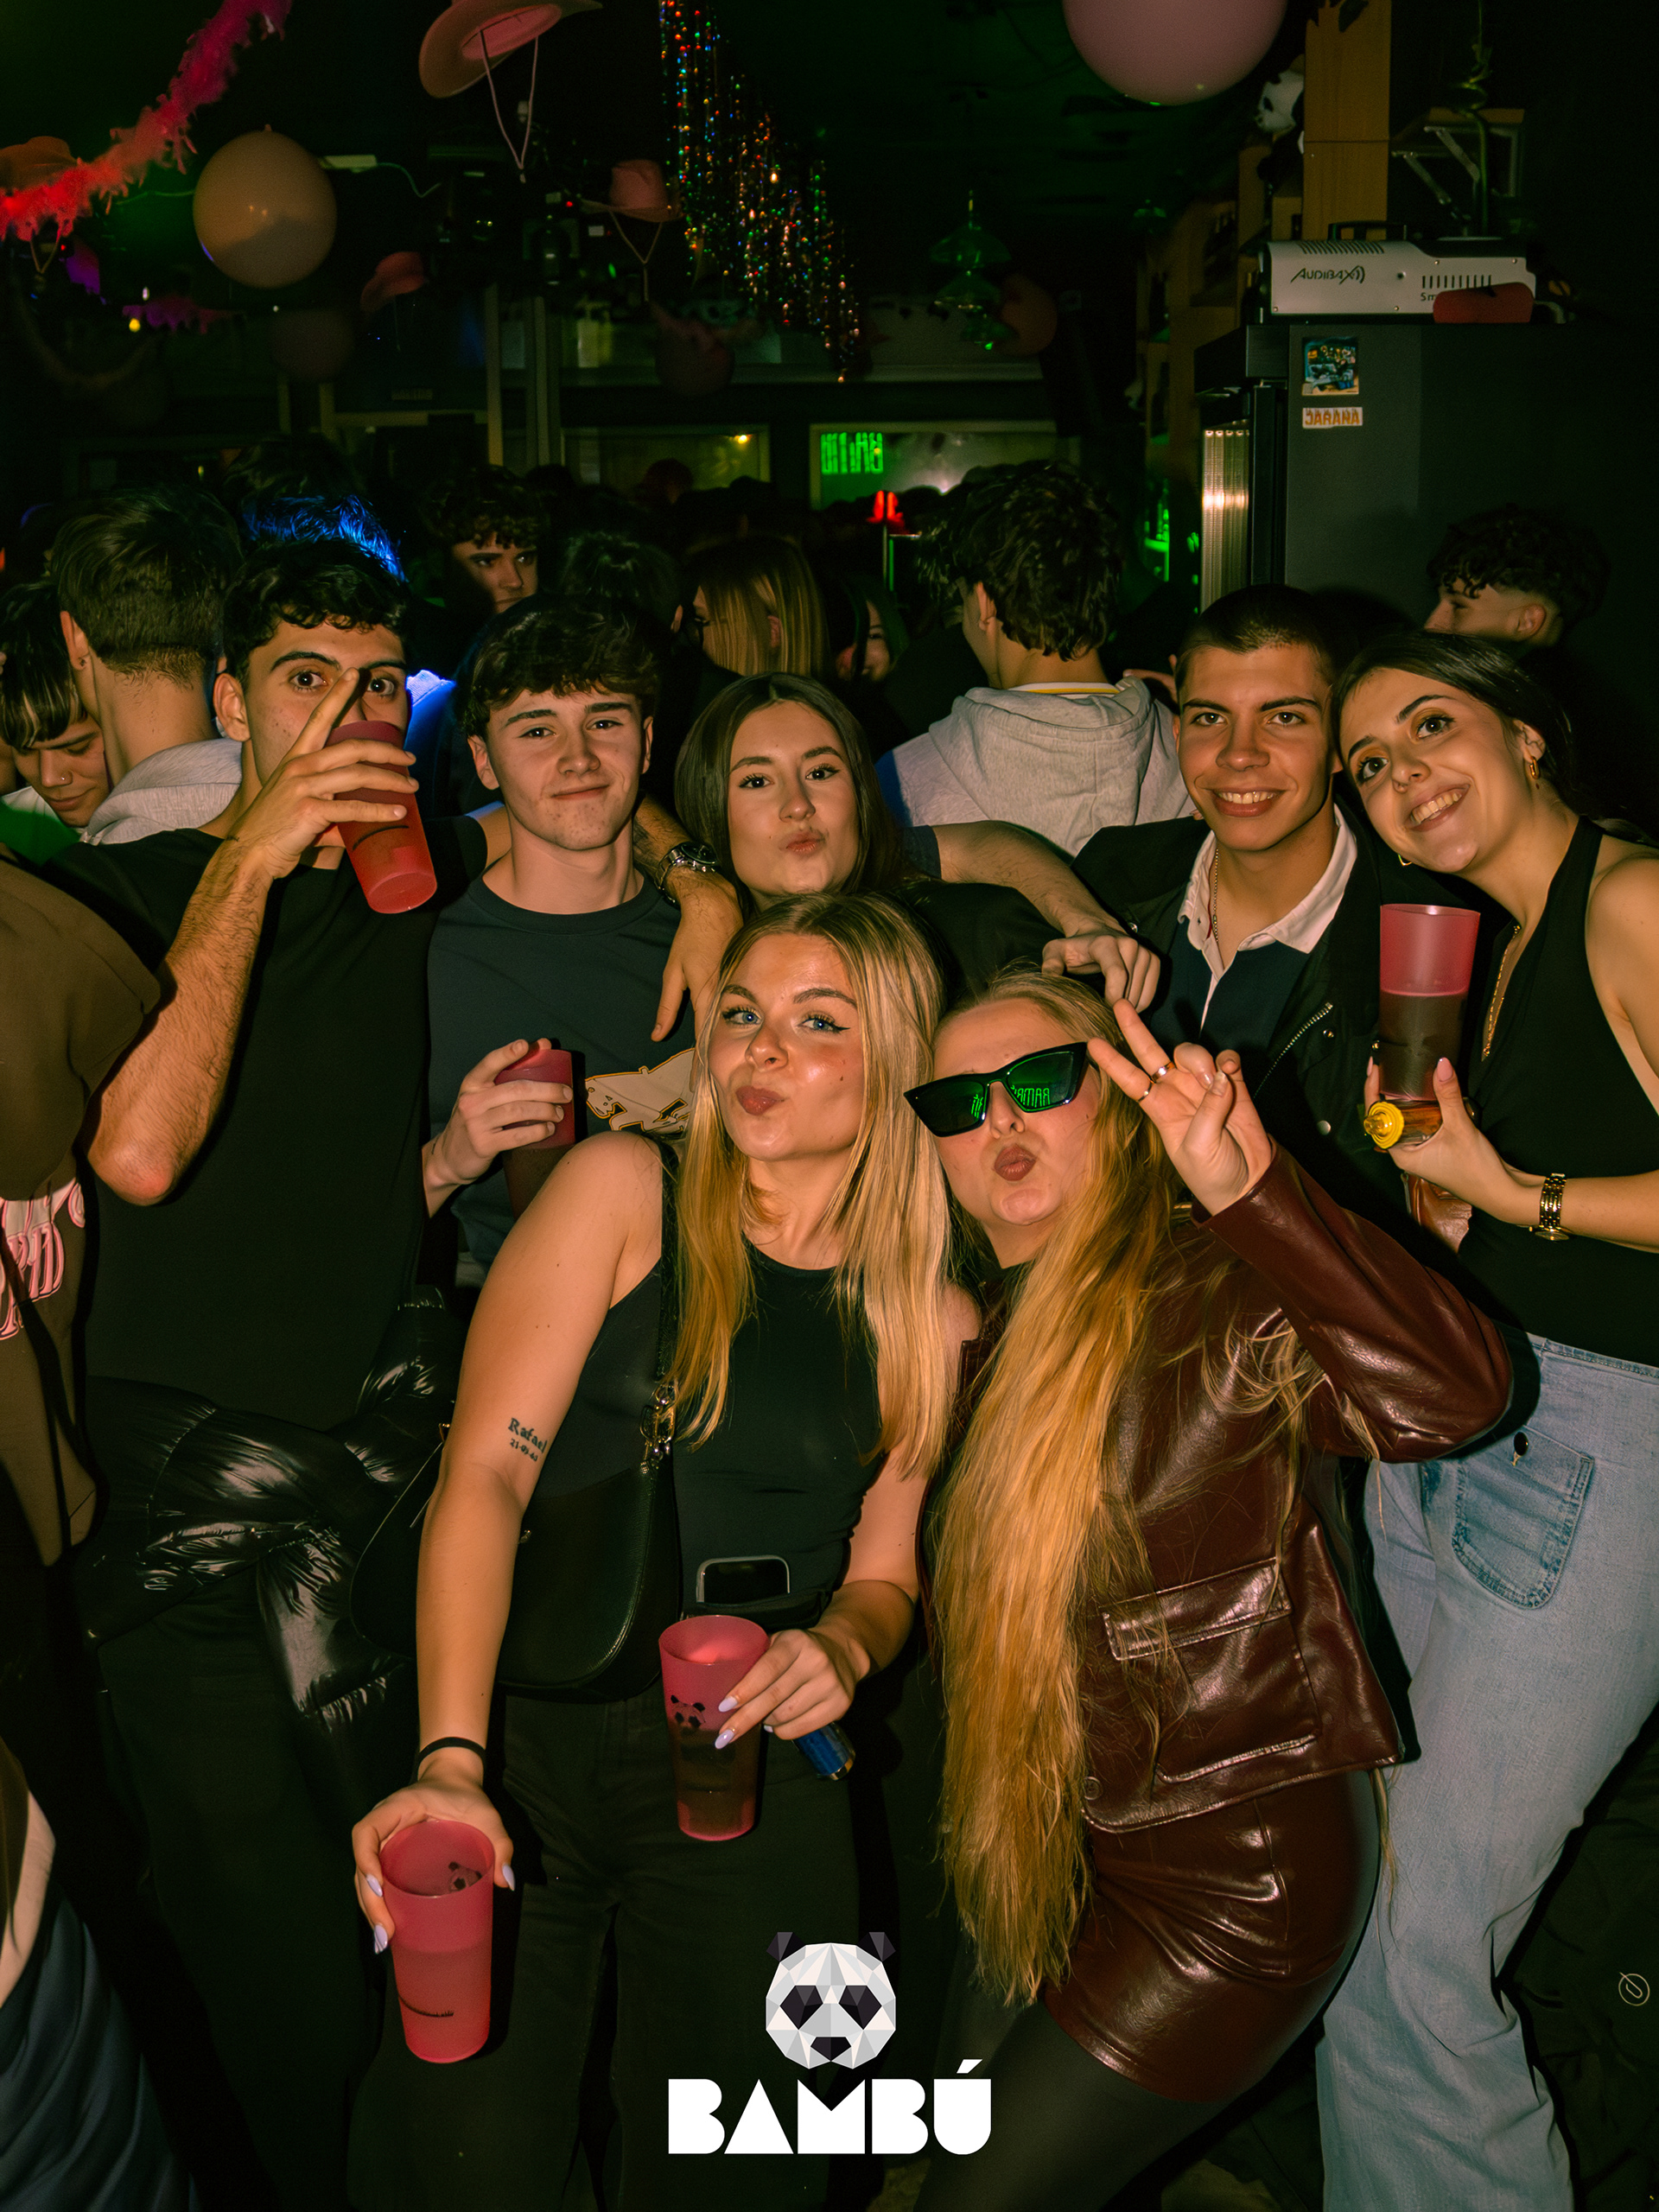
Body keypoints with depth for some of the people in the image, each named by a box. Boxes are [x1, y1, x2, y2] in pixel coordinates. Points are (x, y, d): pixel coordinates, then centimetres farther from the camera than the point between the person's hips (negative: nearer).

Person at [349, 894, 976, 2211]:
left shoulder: (931, 1320, 5)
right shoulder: (621, 1190, -2)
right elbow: (485, 1469, -10)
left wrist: (844, 1644, -11)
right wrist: (450, 1760, -22)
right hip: (527, 1741, -1)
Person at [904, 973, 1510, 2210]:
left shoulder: (1214, 1292, -18)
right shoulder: (988, 1330, 5)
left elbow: (1450, 1395, -36)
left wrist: (1246, 1184, -45)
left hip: (1238, 1874, -8)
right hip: (1063, 1854, 8)